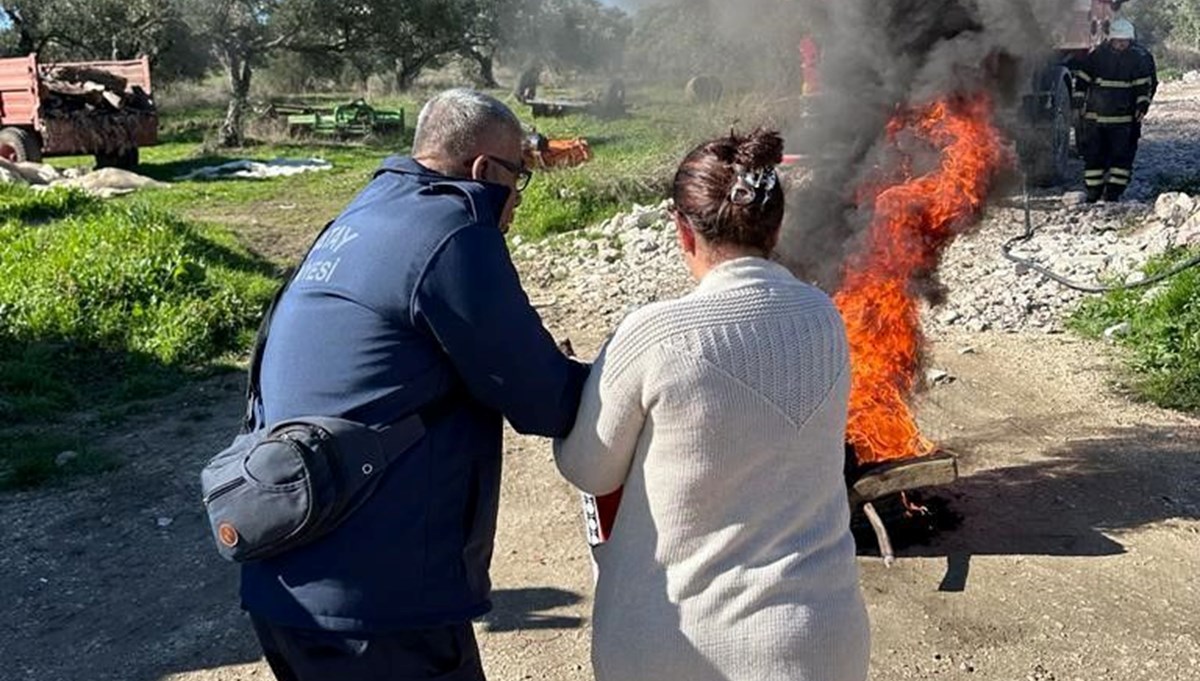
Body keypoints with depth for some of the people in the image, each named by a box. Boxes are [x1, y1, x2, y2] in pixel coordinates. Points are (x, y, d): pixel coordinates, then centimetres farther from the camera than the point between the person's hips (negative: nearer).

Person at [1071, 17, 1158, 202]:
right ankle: (1093, 193, 15)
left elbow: (1146, 84, 3)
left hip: (1124, 118, -1)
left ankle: (1114, 193, 1)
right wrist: (1079, 99, 4)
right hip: (1094, 115, 2)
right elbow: (1082, 77, 11)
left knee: (1121, 155, -4)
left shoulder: (1140, 57, 1)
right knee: (1093, 154, 5)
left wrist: (1142, 104, -7)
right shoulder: (1097, 54, 3)